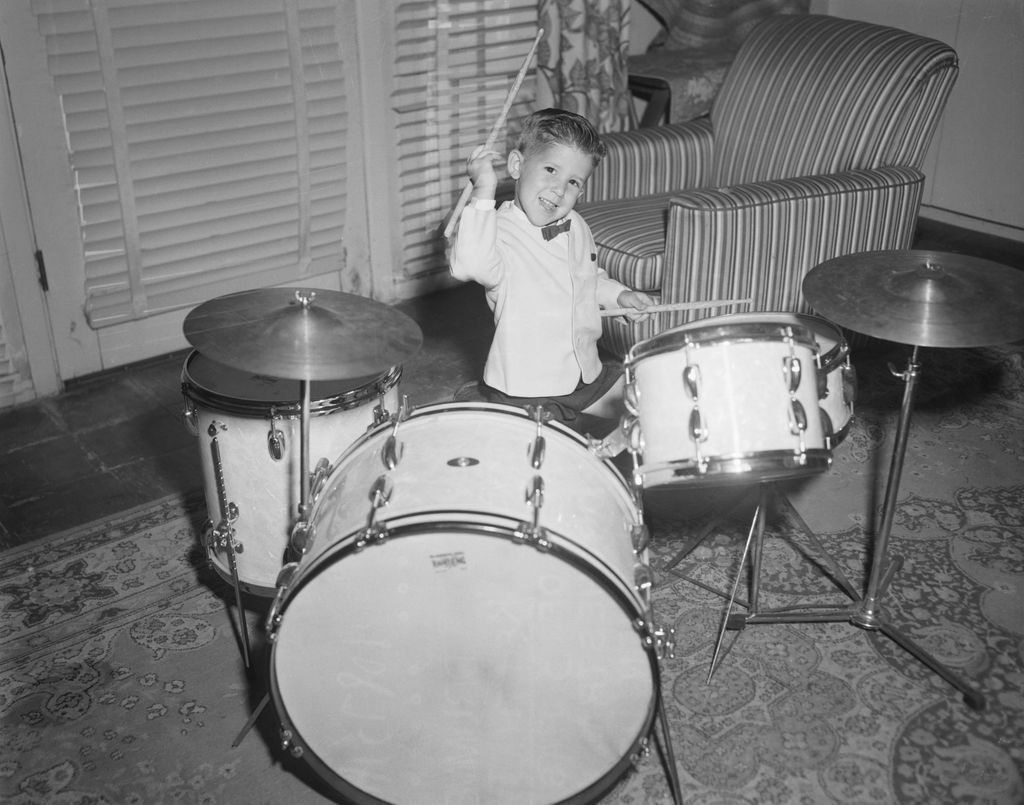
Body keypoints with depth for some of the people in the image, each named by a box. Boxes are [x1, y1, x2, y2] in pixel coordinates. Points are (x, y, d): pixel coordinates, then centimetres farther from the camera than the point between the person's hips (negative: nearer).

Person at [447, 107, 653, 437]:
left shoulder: (576, 227, 2)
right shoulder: (499, 230, -21)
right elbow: (469, 264, -46)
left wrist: (620, 295, 6)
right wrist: (483, 192, -47)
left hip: (586, 372, 7)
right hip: (524, 391, -7)